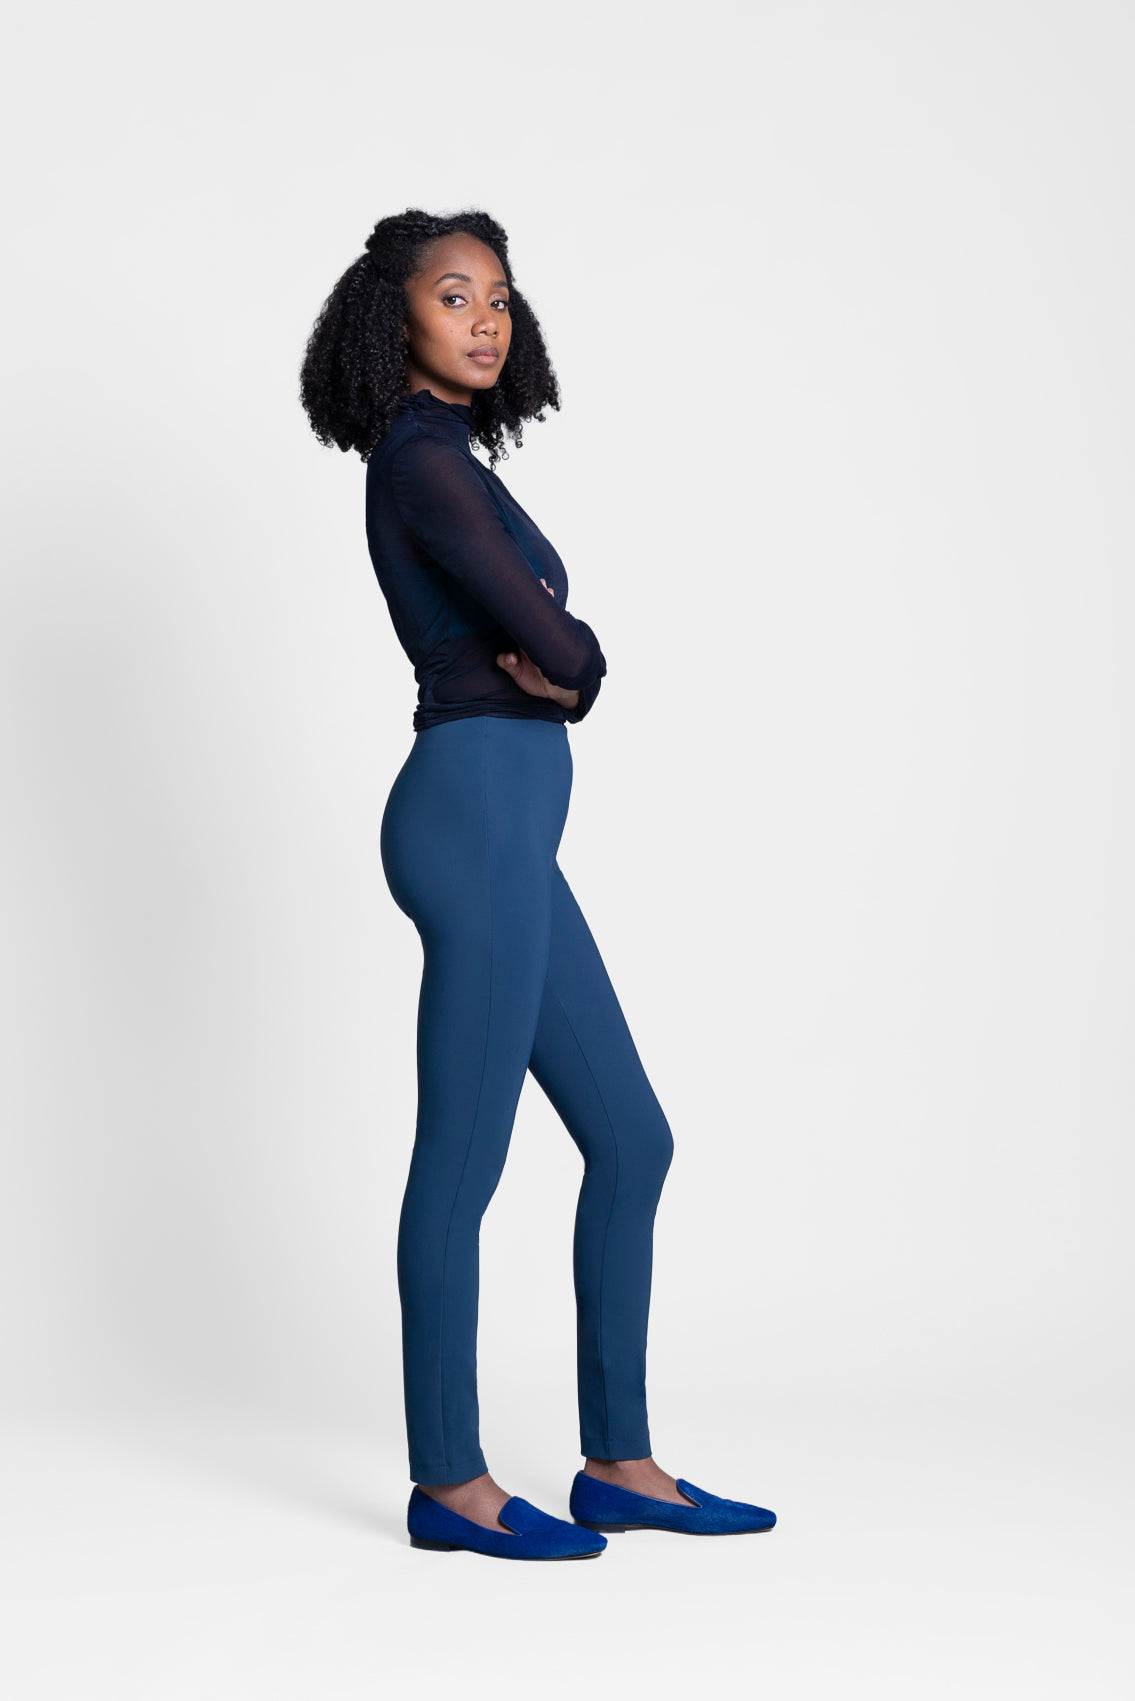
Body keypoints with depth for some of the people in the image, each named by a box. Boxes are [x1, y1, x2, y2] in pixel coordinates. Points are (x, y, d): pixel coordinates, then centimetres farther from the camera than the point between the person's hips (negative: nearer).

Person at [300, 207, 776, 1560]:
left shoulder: (440, 462, 21)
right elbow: (554, 646, -15)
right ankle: (448, 1482, 10)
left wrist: (546, 670, -6)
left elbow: (543, 649, 17)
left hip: (503, 834, 10)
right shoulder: (425, 458, -9)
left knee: (631, 1141, 11)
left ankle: (620, 1464, 17)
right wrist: (579, 664, 8)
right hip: (477, 820, -10)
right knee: (464, 1161, -2)